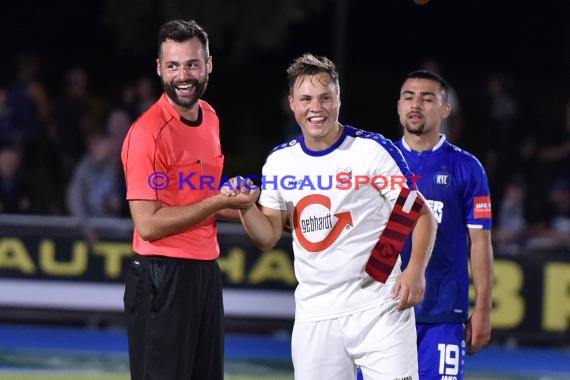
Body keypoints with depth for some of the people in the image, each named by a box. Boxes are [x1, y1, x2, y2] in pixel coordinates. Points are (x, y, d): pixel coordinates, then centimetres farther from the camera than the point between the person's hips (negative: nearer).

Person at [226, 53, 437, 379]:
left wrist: (415, 271, -18)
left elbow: (421, 215, -3)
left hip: (378, 308, -4)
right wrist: (245, 207, -9)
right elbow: (268, 237, 11)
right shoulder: (280, 161, 8)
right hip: (314, 313, 4)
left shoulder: (375, 150, -6)